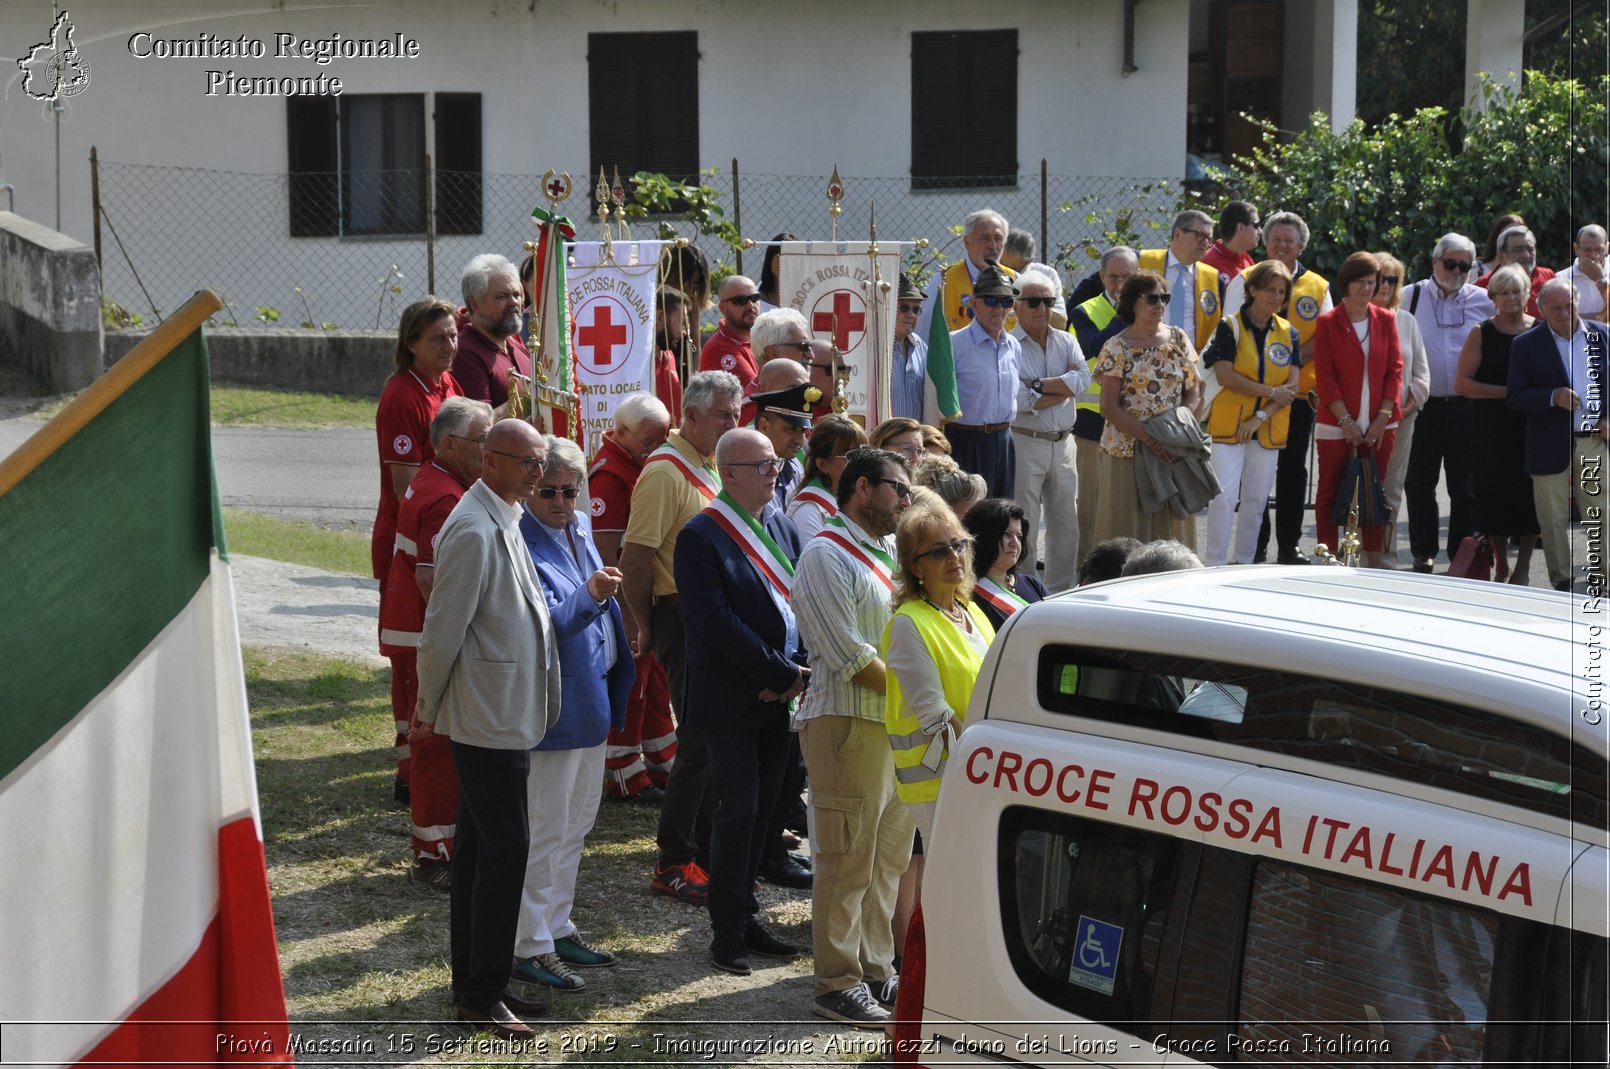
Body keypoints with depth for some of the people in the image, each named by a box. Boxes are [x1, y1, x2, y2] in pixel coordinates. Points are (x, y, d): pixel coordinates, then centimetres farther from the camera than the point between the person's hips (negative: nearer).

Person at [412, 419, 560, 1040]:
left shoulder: (504, 521, 11)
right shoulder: (474, 530, -20)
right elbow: (443, 628, -16)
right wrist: (427, 710, -9)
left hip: (505, 713, 10)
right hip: (490, 715, -10)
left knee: (479, 846, 14)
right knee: (506, 847, -6)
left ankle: (474, 982, 22)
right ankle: (482, 994, 2)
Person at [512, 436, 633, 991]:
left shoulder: (579, 529, 9)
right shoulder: (522, 544, -18)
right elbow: (545, 622, -28)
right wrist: (589, 596, -43)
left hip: (593, 700, 9)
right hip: (553, 709, -9)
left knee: (577, 822, 18)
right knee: (544, 830, -3)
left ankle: (558, 928, 31)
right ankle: (531, 948, 7)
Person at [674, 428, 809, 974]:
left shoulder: (782, 526, 11)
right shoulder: (701, 537, -12)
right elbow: (715, 621, -18)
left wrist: (798, 670, -7)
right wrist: (784, 674, -17)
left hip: (778, 700, 7)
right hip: (730, 701, -7)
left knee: (761, 808, 12)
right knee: (739, 811, -4)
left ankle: (745, 917, 22)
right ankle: (728, 931, 7)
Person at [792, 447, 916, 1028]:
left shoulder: (890, 550, 17)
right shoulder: (827, 555, -10)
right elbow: (850, 657, -16)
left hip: (901, 725, 8)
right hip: (849, 724, -8)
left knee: (890, 857, 13)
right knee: (847, 862, -3)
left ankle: (877, 970, 23)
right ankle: (837, 984, 5)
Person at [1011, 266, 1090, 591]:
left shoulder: (1065, 341, 10)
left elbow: (1083, 380, -7)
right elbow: (1019, 401, -18)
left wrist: (1039, 385, -14)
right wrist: (1064, 387, -9)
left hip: (1063, 442, 6)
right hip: (1025, 444, -6)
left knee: (1067, 522, 12)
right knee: (1024, 526, -1)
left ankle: (1061, 591, 23)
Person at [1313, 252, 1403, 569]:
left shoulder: (1386, 320, 7)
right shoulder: (1328, 323, -2)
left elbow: (1395, 370, 5)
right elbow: (1325, 376, -5)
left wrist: (1383, 417, -4)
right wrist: (1346, 420, -11)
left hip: (1378, 425, 3)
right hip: (1337, 424, -3)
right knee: (1330, 492, 2)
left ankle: (1374, 557, 13)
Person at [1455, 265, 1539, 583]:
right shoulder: (1482, 334, 2)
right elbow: (1462, 383, -3)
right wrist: (1507, 392, -13)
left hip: (1533, 427, 1)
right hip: (1492, 428, -1)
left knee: (1530, 495, -1)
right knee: (1494, 494, 2)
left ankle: (1523, 569, 10)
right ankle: (1501, 567, 18)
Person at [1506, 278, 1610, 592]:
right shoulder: (1526, 345, -2)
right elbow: (1514, 398, -4)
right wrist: (1553, 397, -19)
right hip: (1551, 447, -2)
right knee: (1554, 521, 4)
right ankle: (1562, 586, 13)